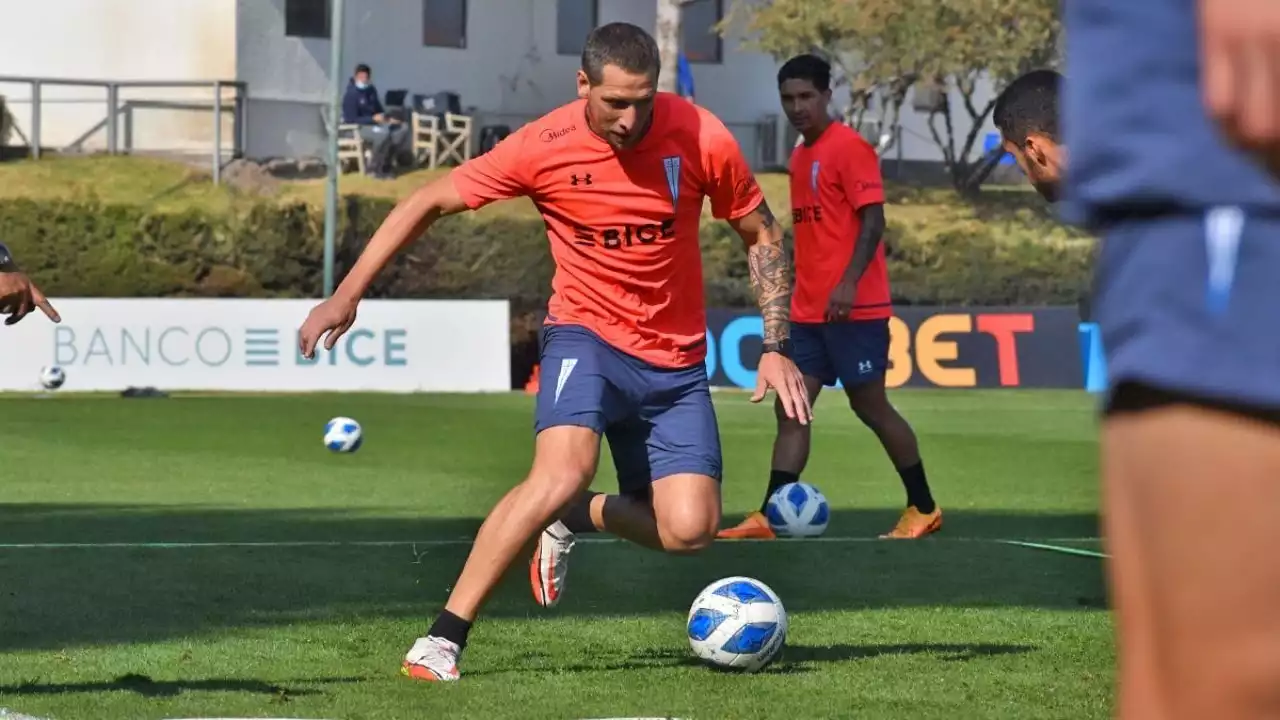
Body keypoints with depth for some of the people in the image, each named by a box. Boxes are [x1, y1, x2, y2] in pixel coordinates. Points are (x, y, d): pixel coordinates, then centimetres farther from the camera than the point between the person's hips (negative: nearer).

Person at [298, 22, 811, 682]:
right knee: (563, 474, -31)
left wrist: (776, 347, -2)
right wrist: (347, 295, -8)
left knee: (689, 531, -12)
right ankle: (442, 639, -23)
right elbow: (428, 205, -4)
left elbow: (761, 236, 4)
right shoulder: (544, 147, -14)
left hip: (675, 360, 3)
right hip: (587, 333, -2)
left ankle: (576, 519, 22)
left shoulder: (700, 138, -12)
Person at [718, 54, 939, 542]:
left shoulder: (849, 148, -10)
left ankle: (923, 509, 11)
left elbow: (873, 220, -16)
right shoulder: (800, 157, 16)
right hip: (808, 311, 8)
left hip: (853, 309, -8)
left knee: (870, 407, -1)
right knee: (791, 410, 1)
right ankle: (769, 517, -3)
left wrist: (848, 283, -27)